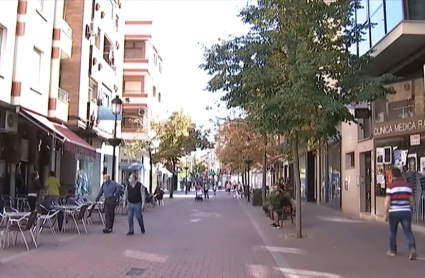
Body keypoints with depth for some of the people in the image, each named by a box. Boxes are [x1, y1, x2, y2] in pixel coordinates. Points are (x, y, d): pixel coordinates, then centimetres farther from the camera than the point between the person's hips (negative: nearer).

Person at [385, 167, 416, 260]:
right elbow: (411, 201, 10)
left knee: (393, 231, 14)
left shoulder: (390, 186, -6)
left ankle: (392, 250, 23)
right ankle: (412, 248, -18)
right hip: (406, 212, 2)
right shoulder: (407, 185, 6)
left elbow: (387, 201, -11)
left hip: (394, 212, -2)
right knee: (408, 231, 2)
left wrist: (387, 213, -3)